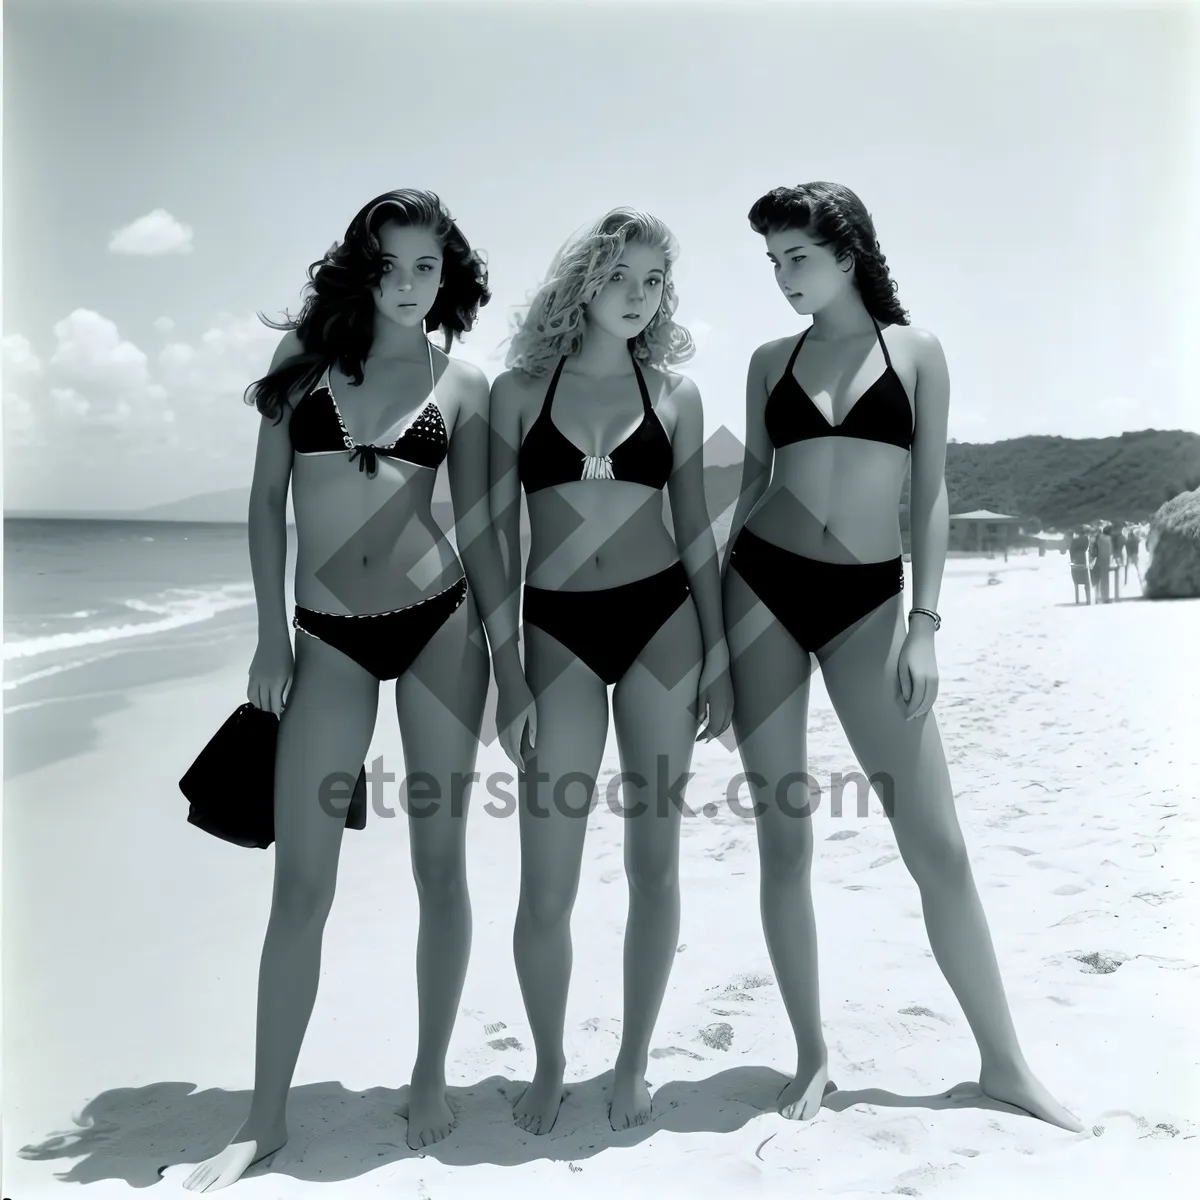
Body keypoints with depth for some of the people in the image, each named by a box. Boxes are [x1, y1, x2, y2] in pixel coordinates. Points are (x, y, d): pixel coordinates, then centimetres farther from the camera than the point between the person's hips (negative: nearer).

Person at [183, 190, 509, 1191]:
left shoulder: (463, 386, 6)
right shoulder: (310, 360, 7)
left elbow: (478, 527, 7)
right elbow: (267, 501, 7)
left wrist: (508, 655, 4)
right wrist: (272, 635, 1)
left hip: (439, 623, 0)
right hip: (330, 638, 1)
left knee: (440, 860, 7)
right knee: (301, 883, 2)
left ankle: (431, 1079, 25)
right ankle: (266, 1119, 16)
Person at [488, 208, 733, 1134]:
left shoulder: (674, 392, 7)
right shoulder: (520, 389, 4)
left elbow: (696, 530, 8)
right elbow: (499, 536, 2)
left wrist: (719, 655, 3)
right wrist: (508, 674, -3)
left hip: (663, 623, 1)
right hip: (559, 633, -1)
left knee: (654, 859, 7)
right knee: (546, 884, -1)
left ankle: (633, 1064, 26)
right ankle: (549, 1066, 24)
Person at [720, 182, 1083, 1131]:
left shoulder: (915, 351, 5)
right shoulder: (772, 360, 10)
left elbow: (931, 494, 1)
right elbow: (753, 486, 11)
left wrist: (924, 622, -8)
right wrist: (716, 618, 8)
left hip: (868, 599, -1)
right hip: (763, 588, 2)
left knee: (937, 845, -1)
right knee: (783, 837, 3)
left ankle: (1004, 1061, 16)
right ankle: (813, 1055, 18)